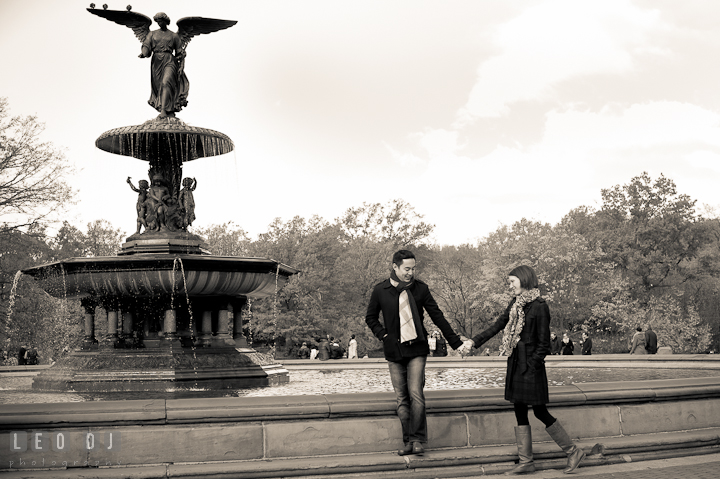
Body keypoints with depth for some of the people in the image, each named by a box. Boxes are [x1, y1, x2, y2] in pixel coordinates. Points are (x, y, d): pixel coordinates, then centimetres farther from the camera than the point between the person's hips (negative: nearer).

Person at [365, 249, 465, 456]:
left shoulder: (420, 288, 0)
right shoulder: (380, 290, 0)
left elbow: (437, 316, 5)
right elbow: (371, 317, 14)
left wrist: (456, 343, 4)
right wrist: (384, 335, -1)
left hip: (416, 349, -1)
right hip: (394, 352, 1)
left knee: (416, 394, -12)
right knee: (402, 399, 4)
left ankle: (418, 439, -4)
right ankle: (408, 441, 10)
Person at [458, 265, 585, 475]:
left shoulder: (539, 307, -13)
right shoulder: (515, 304, 11)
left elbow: (544, 343, -13)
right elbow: (497, 326, 13)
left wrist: (532, 366, -16)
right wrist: (474, 342, 5)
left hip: (531, 366, -8)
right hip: (515, 364, 8)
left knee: (540, 412, -2)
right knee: (520, 412, 9)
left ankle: (573, 451, 12)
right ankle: (526, 462, 16)